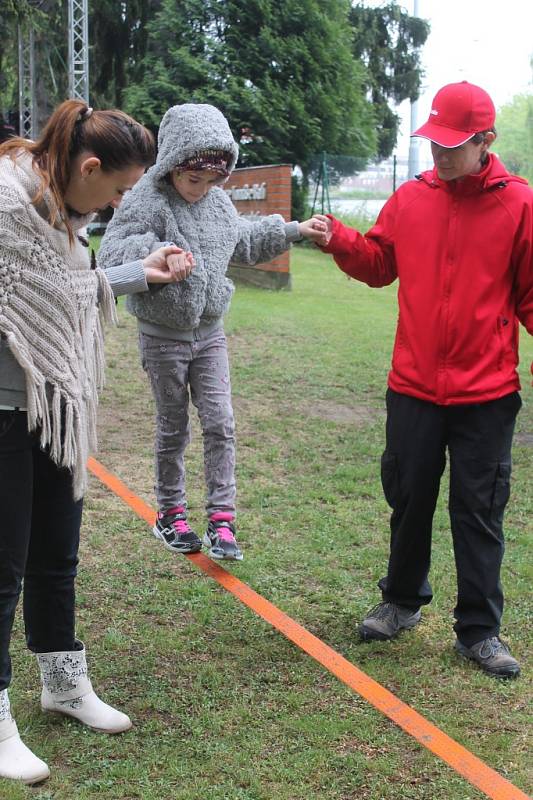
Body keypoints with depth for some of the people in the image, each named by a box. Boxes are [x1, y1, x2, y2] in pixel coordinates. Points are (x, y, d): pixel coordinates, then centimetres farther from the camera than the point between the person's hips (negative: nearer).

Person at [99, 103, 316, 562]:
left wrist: (291, 231, 18)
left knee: (220, 422, -1)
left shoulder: (218, 202, 4)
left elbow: (245, 243, 23)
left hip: (209, 333, 5)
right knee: (173, 427, 7)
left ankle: (222, 519, 6)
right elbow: (111, 257, -23)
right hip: (163, 337, -5)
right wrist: (152, 252, -40)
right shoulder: (148, 204, -16)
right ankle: (170, 514, 25)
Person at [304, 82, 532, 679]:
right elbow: (380, 265, 13)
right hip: (413, 388, 3)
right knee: (409, 500, 15)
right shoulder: (410, 198, 3)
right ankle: (402, 602, 35)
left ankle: (479, 630, 18)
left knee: (478, 512, 6)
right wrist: (339, 242, -4)